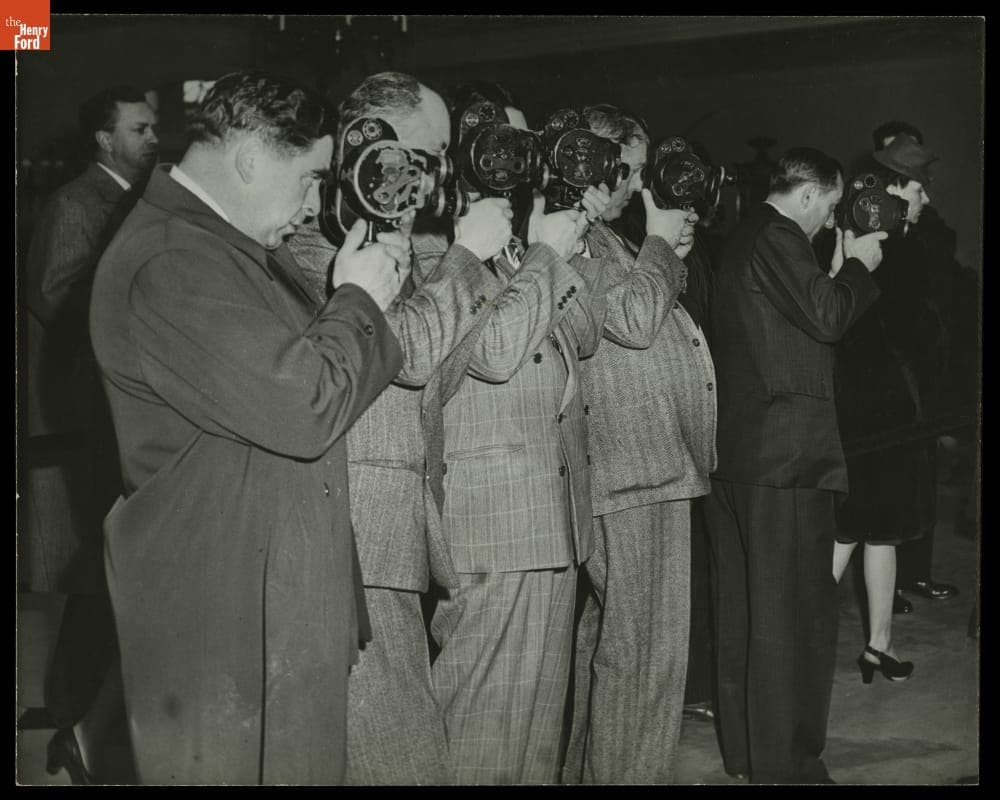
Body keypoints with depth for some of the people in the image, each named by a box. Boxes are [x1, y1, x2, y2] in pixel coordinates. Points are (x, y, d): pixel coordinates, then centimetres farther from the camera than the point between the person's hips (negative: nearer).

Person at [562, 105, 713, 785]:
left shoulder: (603, 239, 19)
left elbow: (659, 316, 24)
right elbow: (635, 319, -21)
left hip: (656, 466, 10)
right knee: (643, 651, -6)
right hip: (637, 471, -10)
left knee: (609, 637, 17)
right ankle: (631, 772, 3)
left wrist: (673, 255, 10)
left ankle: (590, 767, 28)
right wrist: (659, 243, -8)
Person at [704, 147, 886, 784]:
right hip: (788, 452, -10)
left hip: (736, 450, 10)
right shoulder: (777, 238, -11)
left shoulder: (745, 239, 19)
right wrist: (858, 265, -2)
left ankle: (743, 749, 25)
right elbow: (826, 316, -17)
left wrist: (841, 273, 16)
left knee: (745, 606, 15)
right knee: (797, 611, -4)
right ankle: (787, 763, 2)